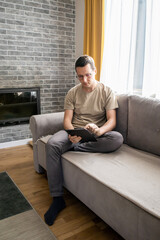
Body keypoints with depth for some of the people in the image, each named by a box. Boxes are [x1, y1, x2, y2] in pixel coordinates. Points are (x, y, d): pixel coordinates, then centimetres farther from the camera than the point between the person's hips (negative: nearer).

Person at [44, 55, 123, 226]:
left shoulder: (106, 92, 1)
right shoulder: (72, 93, 6)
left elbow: (112, 120, -8)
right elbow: (67, 119, -2)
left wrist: (99, 130, -32)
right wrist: (71, 133, -26)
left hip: (98, 133, -1)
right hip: (75, 132, 1)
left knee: (117, 138, -33)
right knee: (52, 144, -29)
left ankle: (74, 148, -21)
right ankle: (57, 198, -22)